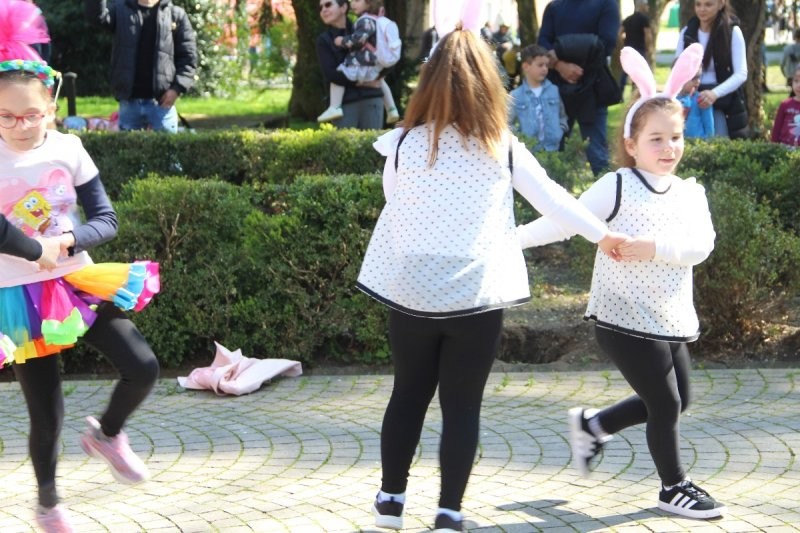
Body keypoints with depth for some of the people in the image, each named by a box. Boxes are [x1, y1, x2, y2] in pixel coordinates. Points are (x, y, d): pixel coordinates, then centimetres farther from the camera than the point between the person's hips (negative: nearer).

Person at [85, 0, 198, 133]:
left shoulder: (176, 15, 5)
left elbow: (188, 56, 2)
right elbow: (97, 16, -8)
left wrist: (177, 87, -10)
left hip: (161, 102, -2)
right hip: (129, 102, 2)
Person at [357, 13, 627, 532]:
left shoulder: (405, 145, -4)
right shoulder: (502, 148, -4)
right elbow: (552, 197, 6)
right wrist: (603, 234, 19)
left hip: (412, 292, 1)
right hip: (476, 296, -1)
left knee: (408, 396, 17)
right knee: (462, 407, 6)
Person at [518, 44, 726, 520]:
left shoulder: (691, 194, 4)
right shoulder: (617, 187, -11)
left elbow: (700, 245, -11)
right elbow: (566, 220, -15)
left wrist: (652, 247, -26)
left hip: (672, 319, 7)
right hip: (625, 318, -7)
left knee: (675, 402, 17)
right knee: (666, 403, 0)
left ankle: (592, 425, 35)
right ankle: (675, 487, 20)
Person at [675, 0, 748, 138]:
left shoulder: (732, 32, -4)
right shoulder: (687, 32, 6)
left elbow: (741, 74, -10)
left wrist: (715, 93, -27)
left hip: (725, 108, -3)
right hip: (693, 103, 3)